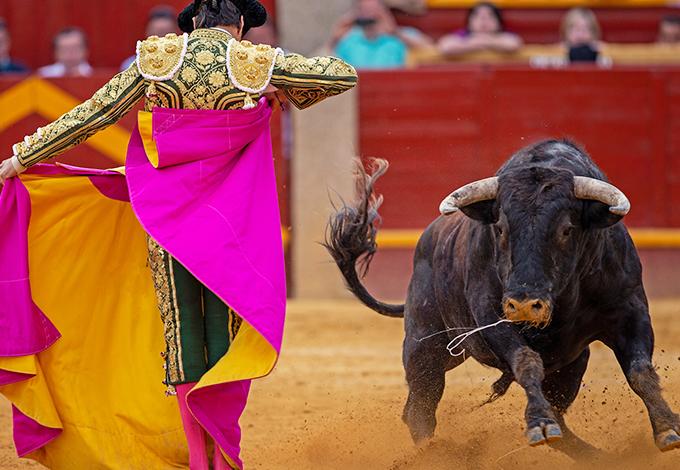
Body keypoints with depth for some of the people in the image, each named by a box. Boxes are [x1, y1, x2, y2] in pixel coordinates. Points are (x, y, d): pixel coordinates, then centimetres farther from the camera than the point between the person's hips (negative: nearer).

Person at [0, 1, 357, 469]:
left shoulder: (158, 59, 0)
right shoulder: (257, 63, -4)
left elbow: (93, 113, 4)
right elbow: (345, 74, 0)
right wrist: (288, 93, 15)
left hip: (167, 216, 1)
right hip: (232, 216, -1)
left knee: (180, 327, 9)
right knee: (224, 327, 5)